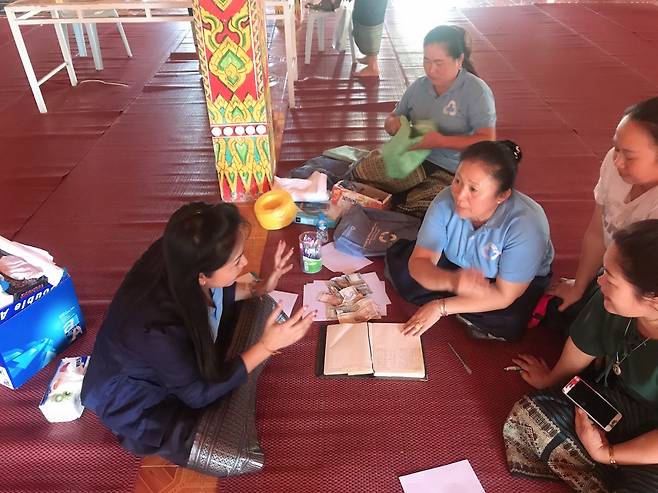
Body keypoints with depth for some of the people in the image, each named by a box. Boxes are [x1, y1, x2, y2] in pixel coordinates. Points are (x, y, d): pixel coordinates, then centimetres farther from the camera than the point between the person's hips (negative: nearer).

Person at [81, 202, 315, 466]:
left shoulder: (177, 264, -23)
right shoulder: (158, 327, -41)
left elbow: (213, 294, 2)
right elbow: (199, 394, -26)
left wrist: (257, 289, -11)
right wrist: (267, 346, -30)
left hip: (184, 358, 6)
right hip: (136, 400, -6)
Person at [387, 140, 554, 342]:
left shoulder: (526, 224, -35)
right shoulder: (445, 201, -27)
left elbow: (503, 296, -29)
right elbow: (418, 262, -26)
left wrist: (441, 307, -28)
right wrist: (452, 280, -49)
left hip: (517, 283, -3)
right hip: (456, 266, 4)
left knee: (506, 325, -33)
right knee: (398, 259, -17)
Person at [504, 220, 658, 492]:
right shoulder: (607, 302, -21)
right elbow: (583, 347, 3)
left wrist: (608, 454, -13)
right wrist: (551, 379, 20)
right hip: (617, 396, 5)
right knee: (526, 416, -8)